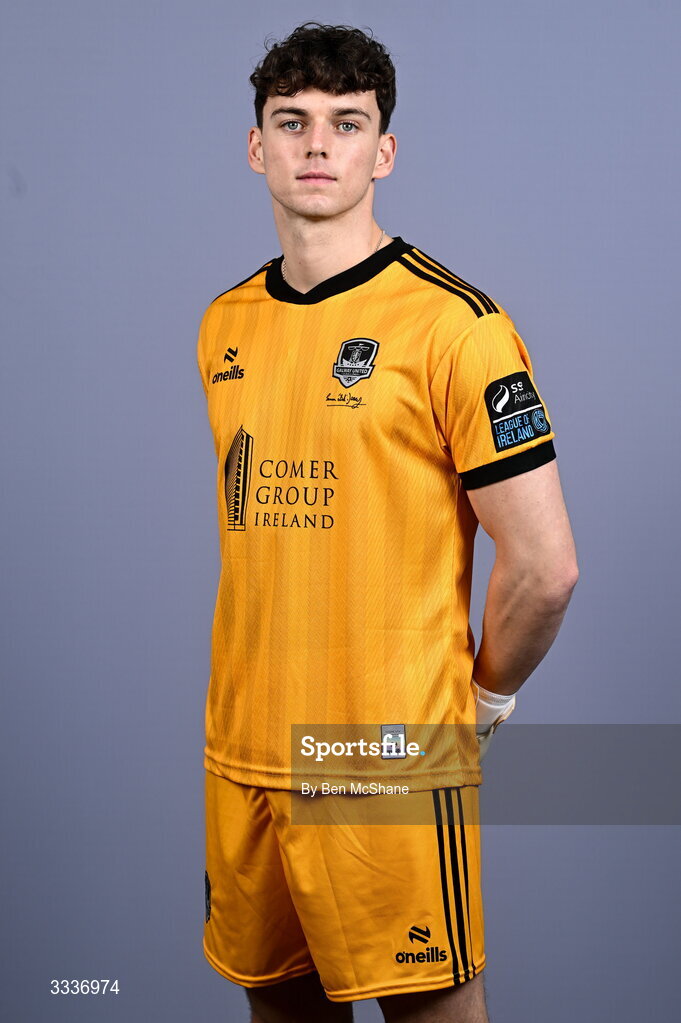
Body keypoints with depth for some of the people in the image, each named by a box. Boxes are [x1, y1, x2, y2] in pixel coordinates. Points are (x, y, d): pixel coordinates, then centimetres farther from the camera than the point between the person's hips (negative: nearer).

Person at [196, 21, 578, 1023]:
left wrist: (483, 698, 0)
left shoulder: (453, 322, -12)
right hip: (242, 750, 6)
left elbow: (544, 567, -12)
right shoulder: (225, 327, 8)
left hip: (393, 759, -5)